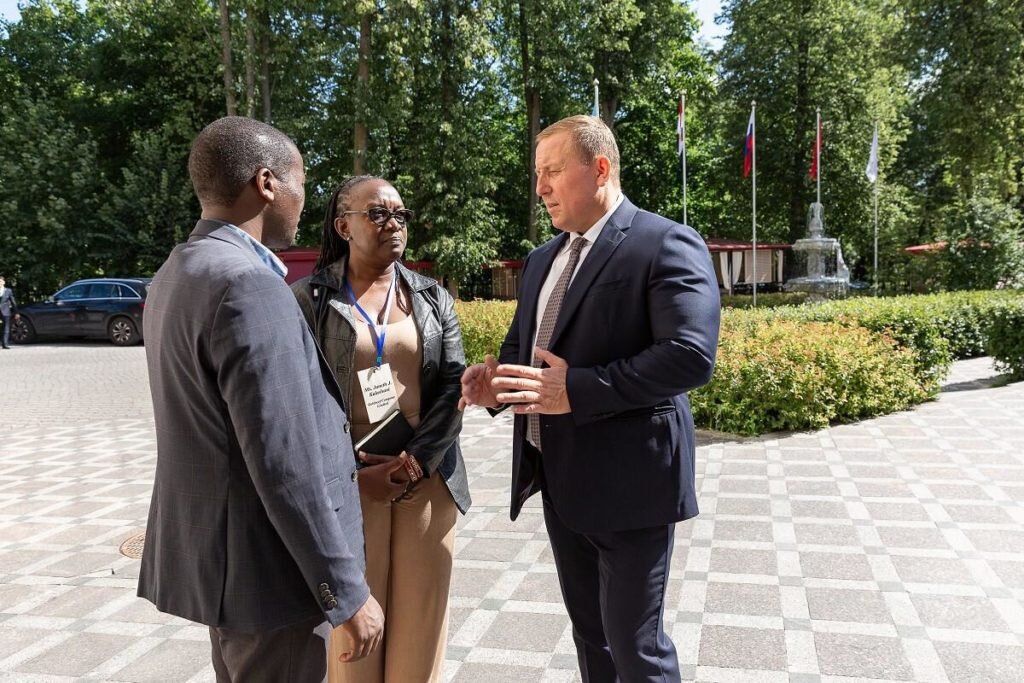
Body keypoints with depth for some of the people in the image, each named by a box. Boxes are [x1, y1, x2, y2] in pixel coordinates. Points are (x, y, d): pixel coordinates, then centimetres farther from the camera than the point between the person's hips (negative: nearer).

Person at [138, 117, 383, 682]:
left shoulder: (177, 273, 7)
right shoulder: (248, 286, -24)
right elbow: (283, 464, -26)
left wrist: (338, 458, 19)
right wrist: (347, 592, -18)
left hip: (213, 553, 10)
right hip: (262, 568, -10)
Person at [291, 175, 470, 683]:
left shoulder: (433, 298, 10)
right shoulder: (309, 298, 1)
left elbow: (453, 386, 3)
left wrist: (418, 461, -11)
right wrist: (352, 472, -12)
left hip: (428, 479, 2)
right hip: (348, 481, -2)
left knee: (420, 618, 7)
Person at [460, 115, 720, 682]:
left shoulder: (667, 244, -12)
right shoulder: (543, 259, 14)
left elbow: (690, 356, -22)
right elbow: (523, 344, 21)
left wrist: (575, 389, -26)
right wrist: (496, 379, -3)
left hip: (627, 480, -7)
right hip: (561, 479, 8)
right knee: (589, 632, 20)